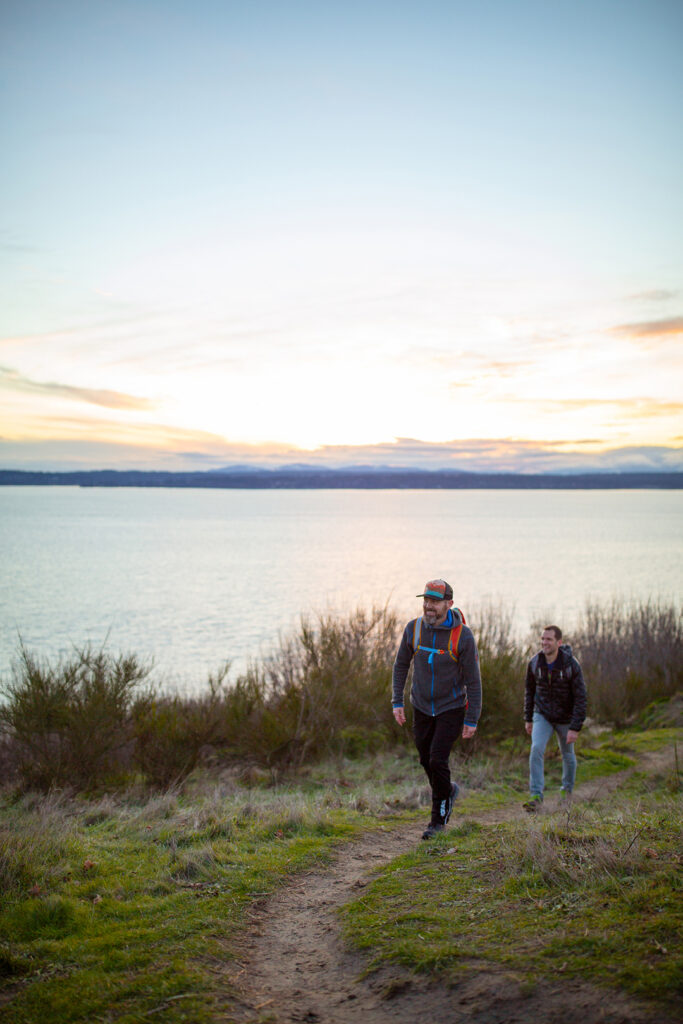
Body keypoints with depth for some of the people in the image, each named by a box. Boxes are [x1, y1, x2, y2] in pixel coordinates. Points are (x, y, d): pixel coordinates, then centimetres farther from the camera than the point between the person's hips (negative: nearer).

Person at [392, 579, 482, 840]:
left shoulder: (462, 635, -19)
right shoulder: (414, 628, -8)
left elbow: (473, 680, -13)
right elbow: (401, 665, 5)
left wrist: (472, 720, -12)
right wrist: (397, 702, -1)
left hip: (451, 708, -4)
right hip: (422, 707, 4)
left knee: (437, 761, -11)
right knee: (426, 760, 13)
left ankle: (438, 819, 8)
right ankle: (448, 790, 44)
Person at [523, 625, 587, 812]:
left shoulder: (571, 665, -21)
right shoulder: (535, 663, -10)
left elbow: (580, 697, -18)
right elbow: (530, 690, 6)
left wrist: (575, 727, -22)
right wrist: (528, 718, 8)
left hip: (565, 717, -1)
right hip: (542, 715, 2)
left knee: (568, 754, 15)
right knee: (536, 749, -18)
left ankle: (567, 790, 41)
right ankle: (536, 796, -17)